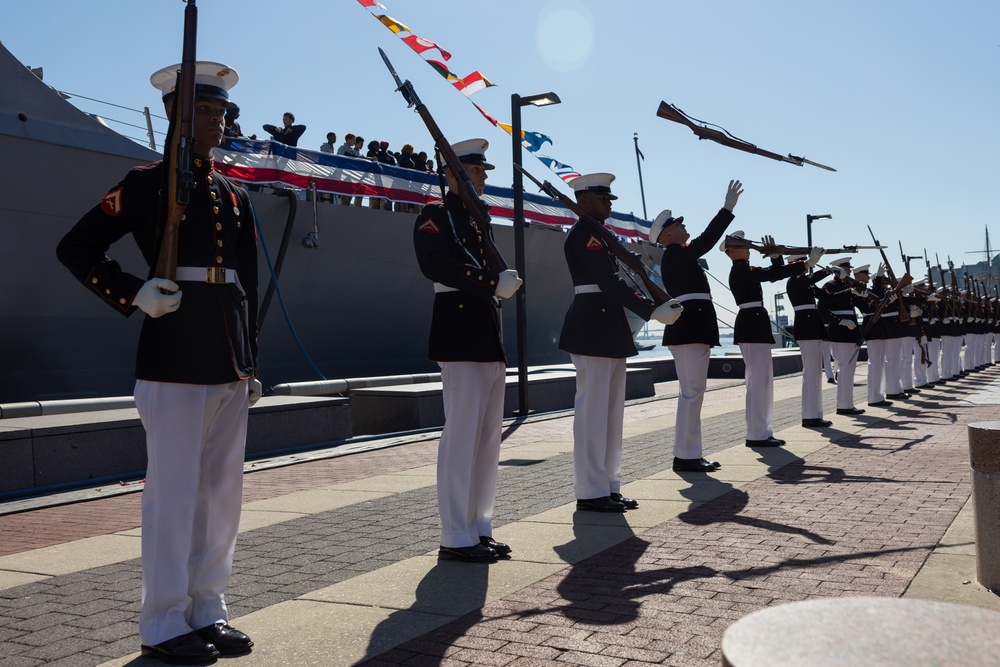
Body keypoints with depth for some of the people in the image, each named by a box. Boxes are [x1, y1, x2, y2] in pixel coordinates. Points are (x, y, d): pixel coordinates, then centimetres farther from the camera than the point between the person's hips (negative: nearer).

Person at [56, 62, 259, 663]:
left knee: (223, 490, 9)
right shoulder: (149, 183, -1)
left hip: (230, 364, 6)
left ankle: (208, 612, 21)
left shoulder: (235, 197, 16)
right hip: (175, 359, -6)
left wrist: (251, 363, 14)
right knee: (174, 490, -2)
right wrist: (133, 295, -13)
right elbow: (77, 248, -2)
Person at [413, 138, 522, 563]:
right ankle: (456, 538, 0)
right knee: (462, 435, -8)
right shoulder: (435, 215, -4)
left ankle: (479, 529, 20)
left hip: (489, 336, 9)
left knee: (489, 436, 11)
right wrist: (493, 282, -20)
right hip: (460, 333, -9)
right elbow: (437, 264, -21)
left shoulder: (478, 219, 23)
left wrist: (503, 279, 1)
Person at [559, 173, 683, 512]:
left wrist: (656, 306, 8)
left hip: (609, 330, 10)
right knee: (593, 409, -5)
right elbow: (610, 282, -21)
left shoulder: (597, 234, 19)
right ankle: (591, 492, 1)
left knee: (611, 411, 12)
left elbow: (612, 281, 17)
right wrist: (653, 311, -21)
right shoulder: (584, 234, -12)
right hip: (593, 328, -10)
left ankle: (608, 486, 19)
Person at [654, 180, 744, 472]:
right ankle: (685, 455, -7)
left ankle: (689, 454, 14)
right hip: (689, 329, -11)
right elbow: (705, 241, -19)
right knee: (692, 391, -10)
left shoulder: (679, 256, 20)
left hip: (692, 328, 11)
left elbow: (702, 243, 29)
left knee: (693, 391, 11)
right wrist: (727, 208, -17)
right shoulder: (675, 254, -11)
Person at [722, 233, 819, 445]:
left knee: (762, 379, 12)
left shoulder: (745, 270, 19)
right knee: (758, 379, -9)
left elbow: (774, 271, 22)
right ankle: (756, 434, -6)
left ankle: (762, 431, 16)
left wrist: (775, 255, 3)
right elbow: (773, 275, -22)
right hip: (752, 325, -11)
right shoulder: (740, 270, -13)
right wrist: (807, 263, -23)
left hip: (754, 324, 11)